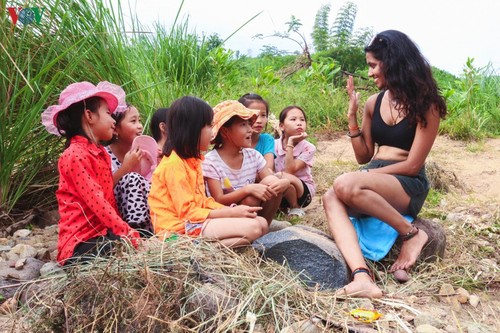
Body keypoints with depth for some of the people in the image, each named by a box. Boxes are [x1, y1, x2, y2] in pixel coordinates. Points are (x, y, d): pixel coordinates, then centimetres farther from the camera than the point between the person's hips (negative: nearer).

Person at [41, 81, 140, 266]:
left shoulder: (100, 153, 15)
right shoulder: (75, 155, -13)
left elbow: (109, 200, 11)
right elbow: (97, 202, -20)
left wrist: (125, 231, -1)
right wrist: (131, 235, -23)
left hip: (102, 234, 8)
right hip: (81, 244, -8)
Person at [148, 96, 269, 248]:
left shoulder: (191, 159, 14)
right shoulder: (174, 164, -15)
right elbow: (188, 211, -18)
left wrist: (231, 210, -2)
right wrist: (231, 213, -16)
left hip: (196, 220, 10)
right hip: (180, 227, -10)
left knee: (261, 223, 1)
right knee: (252, 228, -22)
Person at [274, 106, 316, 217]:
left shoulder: (308, 148, -15)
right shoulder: (274, 144, -7)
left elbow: (290, 170, -26)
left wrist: (290, 143, -27)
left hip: (304, 190, -3)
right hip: (281, 192, 4)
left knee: (284, 177, -35)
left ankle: (296, 208, -6)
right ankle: (281, 207, 2)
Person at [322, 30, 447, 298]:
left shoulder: (425, 105, -5)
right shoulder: (374, 103, 11)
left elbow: (413, 165, -10)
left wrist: (368, 174, -11)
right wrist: (352, 115, 4)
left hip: (409, 186, -5)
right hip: (374, 181, 6)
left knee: (345, 185, -33)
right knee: (331, 198, -27)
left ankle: (411, 234, -14)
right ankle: (362, 276, -43)